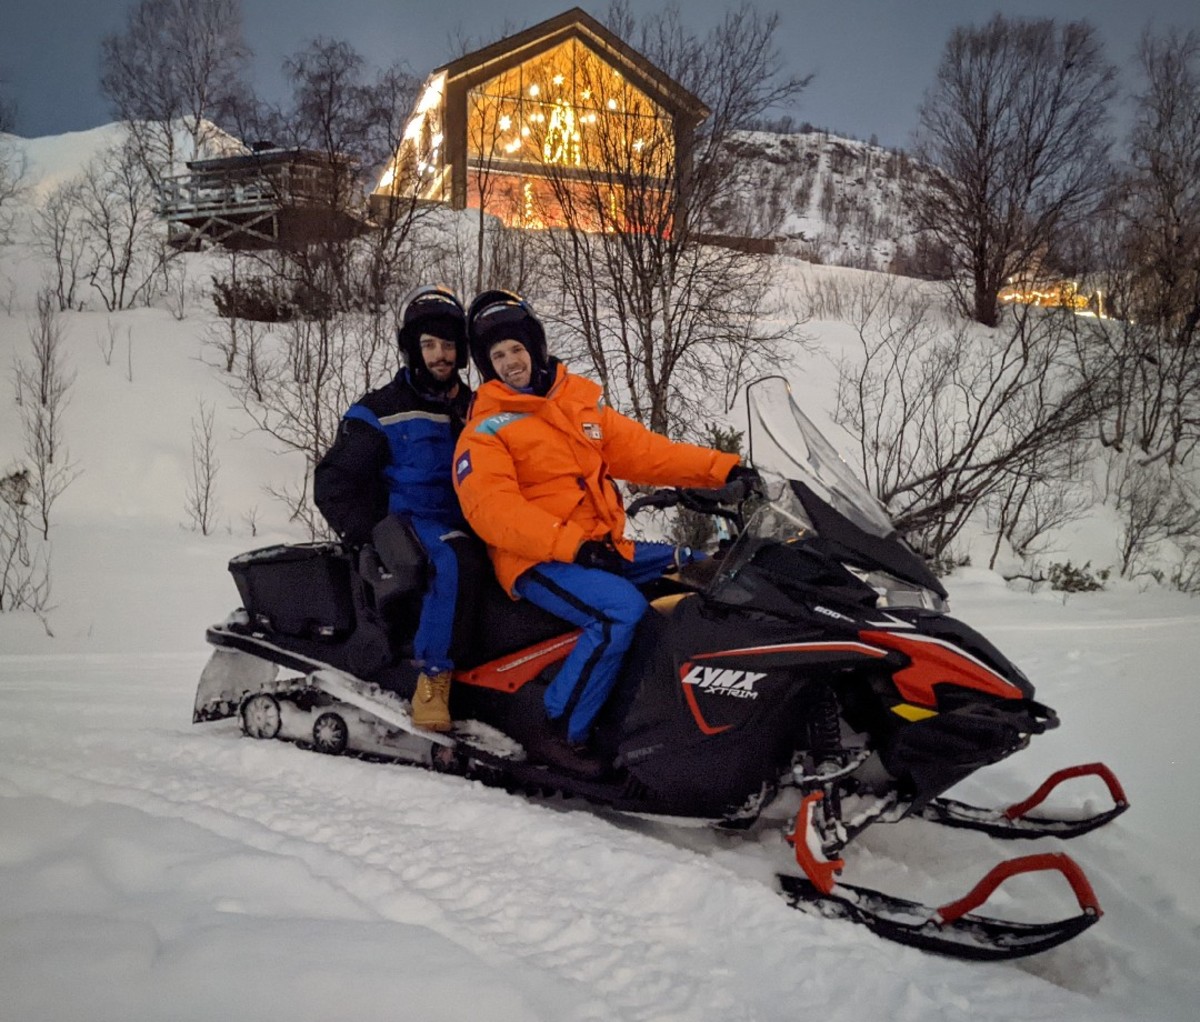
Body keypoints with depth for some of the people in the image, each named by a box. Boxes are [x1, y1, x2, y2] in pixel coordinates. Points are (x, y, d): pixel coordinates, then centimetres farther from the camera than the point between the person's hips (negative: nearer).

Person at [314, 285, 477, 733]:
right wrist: (372, 538, -15)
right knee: (450, 560, -38)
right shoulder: (379, 412, 1)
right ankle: (433, 679, -32)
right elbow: (332, 483, -2)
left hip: (466, 530, 6)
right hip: (408, 527, -6)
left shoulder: (475, 410, 18)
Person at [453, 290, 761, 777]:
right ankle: (559, 733, -22)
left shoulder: (579, 398, 15)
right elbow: (492, 510, -16)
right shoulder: (485, 431, -3)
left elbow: (640, 450, 12)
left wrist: (720, 468, 0)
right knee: (622, 610, -32)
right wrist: (572, 545, -28)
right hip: (539, 562, -7)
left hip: (604, 547, 7)